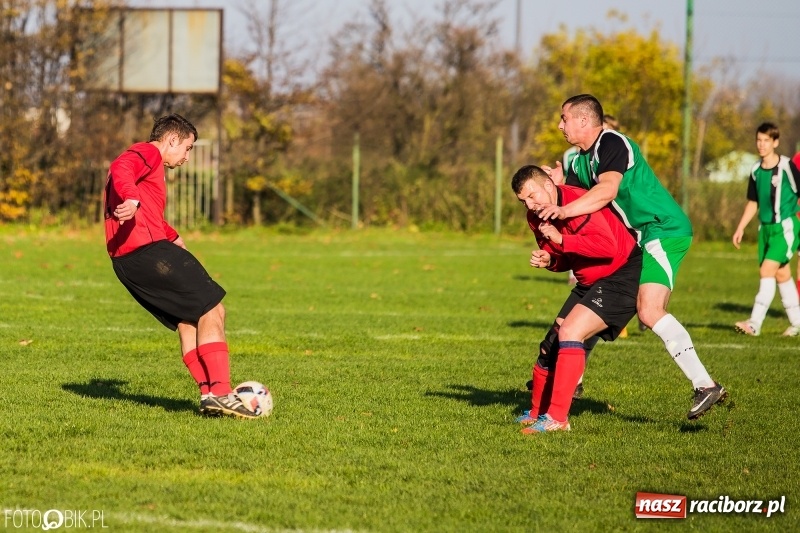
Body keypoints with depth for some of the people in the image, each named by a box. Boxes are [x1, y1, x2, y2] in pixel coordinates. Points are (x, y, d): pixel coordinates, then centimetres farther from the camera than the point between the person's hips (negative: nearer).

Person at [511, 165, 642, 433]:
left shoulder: (576, 201, -24)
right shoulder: (536, 217, 4)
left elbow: (607, 246, -34)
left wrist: (561, 239, -30)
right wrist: (547, 260, -6)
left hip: (622, 277, -10)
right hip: (590, 282, 10)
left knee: (570, 333, -22)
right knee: (552, 343, 10)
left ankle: (557, 418, -21)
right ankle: (536, 414, 29)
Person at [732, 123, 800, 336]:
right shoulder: (756, 170, 7)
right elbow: (753, 202, 19)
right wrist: (741, 228, 15)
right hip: (766, 227, 7)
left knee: (767, 270, -16)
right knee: (782, 274, 11)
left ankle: (755, 323, -18)